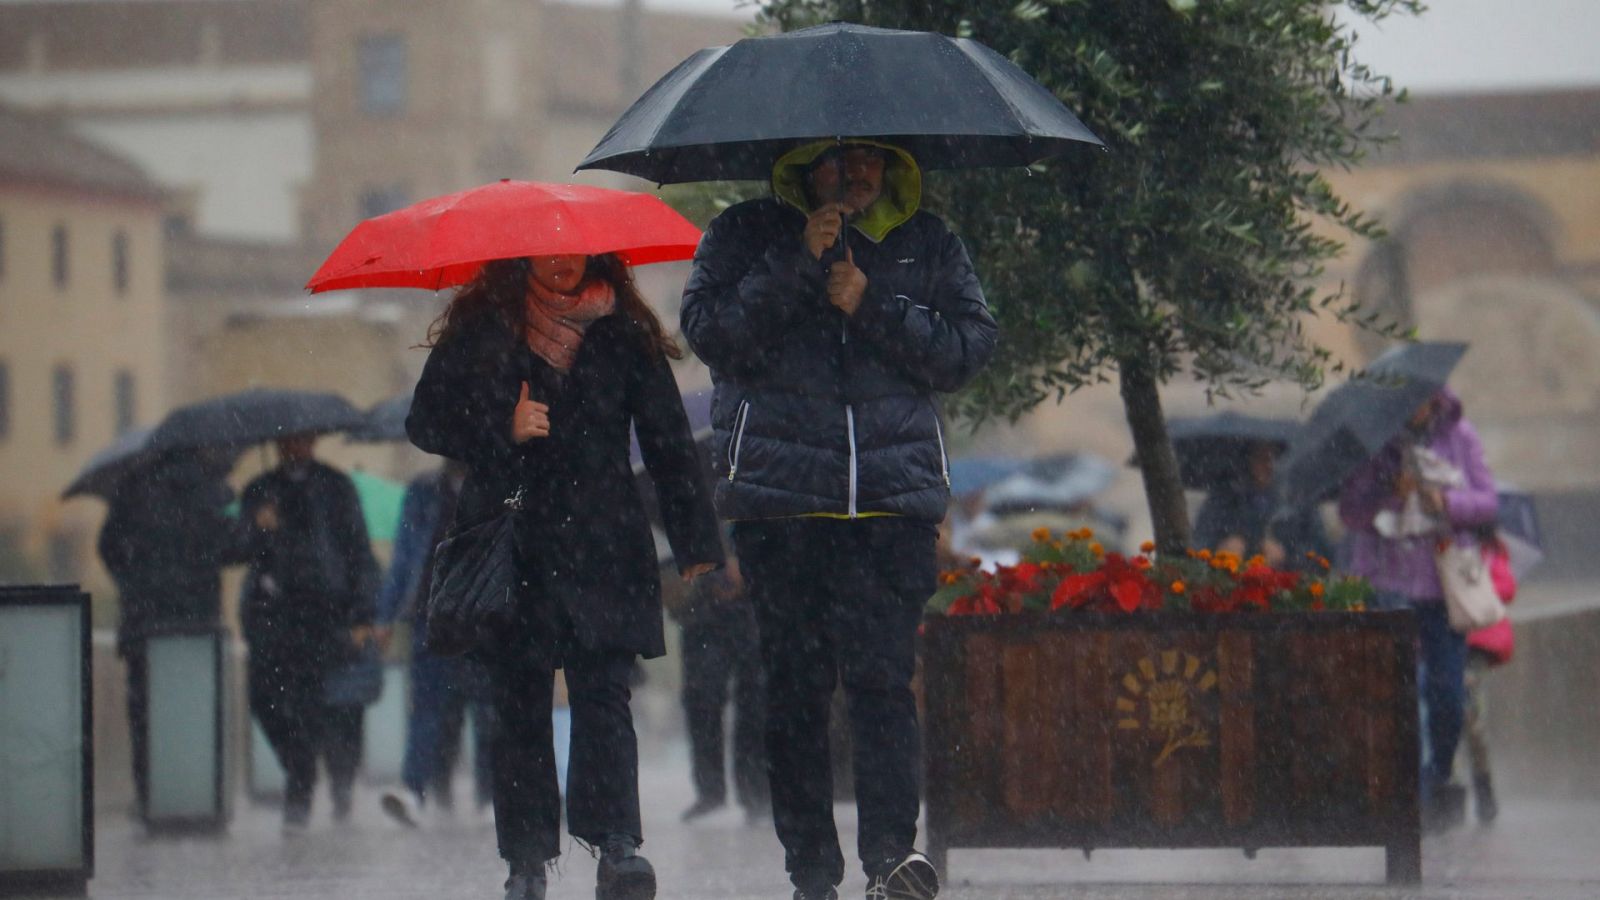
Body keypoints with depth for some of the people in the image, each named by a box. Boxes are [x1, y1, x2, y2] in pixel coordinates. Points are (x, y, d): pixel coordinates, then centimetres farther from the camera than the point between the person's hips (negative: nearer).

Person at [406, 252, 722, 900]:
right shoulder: (480, 329, 9)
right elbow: (426, 422, 8)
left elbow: (669, 443, 9)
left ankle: (617, 847, -23)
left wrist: (696, 545, 4)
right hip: (510, 549, 1)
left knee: (602, 695, -13)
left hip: (602, 550, -1)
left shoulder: (623, 334, 10)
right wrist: (503, 429, -10)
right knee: (519, 705, 0)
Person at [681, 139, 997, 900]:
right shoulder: (746, 236, 11)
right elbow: (708, 329, -3)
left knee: (883, 673, -13)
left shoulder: (928, 246, 15)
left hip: (894, 493, 0)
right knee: (796, 682, -2)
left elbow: (969, 348, 6)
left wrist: (872, 308, -5)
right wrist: (797, 265, -10)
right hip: (779, 495, 0)